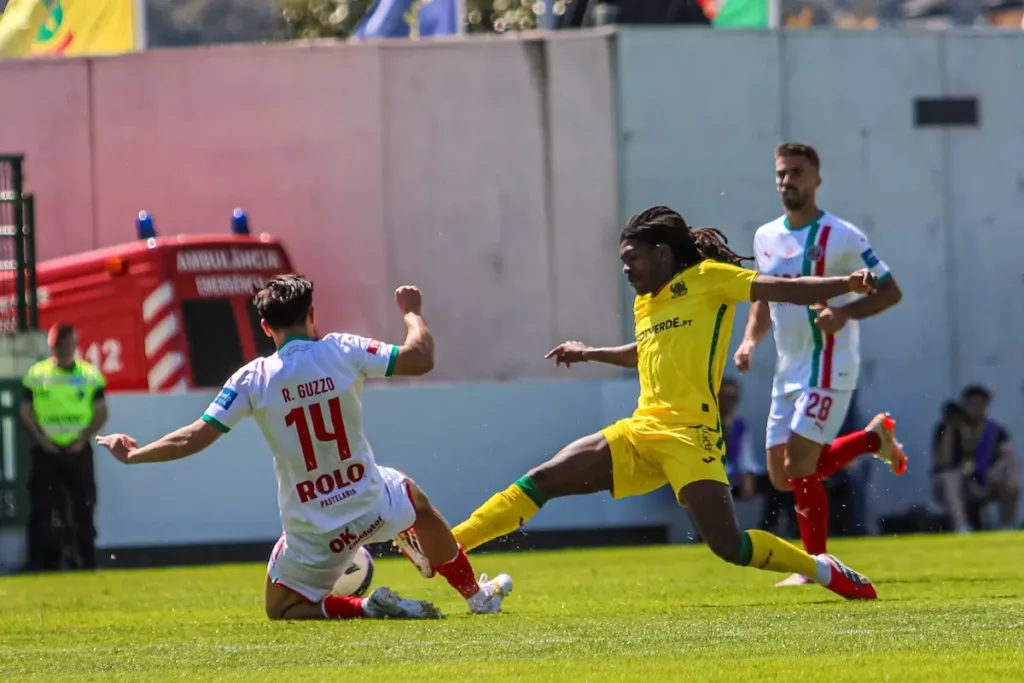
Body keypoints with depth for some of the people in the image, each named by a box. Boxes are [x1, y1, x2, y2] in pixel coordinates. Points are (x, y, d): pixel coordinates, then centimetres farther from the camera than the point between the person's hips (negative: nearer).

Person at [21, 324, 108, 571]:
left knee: (83, 509, -1)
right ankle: (42, 565, 2)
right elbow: (26, 411, 5)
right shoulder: (36, 374, 4)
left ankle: (86, 563, 6)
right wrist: (40, 438, -9)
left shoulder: (90, 374, 4)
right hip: (46, 451, 0)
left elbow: (100, 413, 5)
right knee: (41, 509, -3)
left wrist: (83, 439, -8)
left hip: (78, 451, 0)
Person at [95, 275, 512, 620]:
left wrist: (132, 455, 2)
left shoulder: (253, 379, -13)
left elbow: (193, 439, -13)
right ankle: (477, 595, 46)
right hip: (372, 507, 3)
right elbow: (420, 358, -5)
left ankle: (366, 608, -7)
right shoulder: (342, 351, -12)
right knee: (417, 502, 37)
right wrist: (411, 311, 15)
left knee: (282, 610, 16)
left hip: (314, 535, -3)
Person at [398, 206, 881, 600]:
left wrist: (846, 284, -19)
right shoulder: (644, 304, 20)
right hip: (640, 432, 7)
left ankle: (823, 570, 2)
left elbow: (781, 289, -8)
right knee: (542, 481, 0)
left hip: (690, 436, -7)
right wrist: (590, 354, 45)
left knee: (728, 545, -19)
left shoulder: (708, 278, -1)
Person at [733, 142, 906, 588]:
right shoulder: (766, 238, 10)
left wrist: (845, 313, -26)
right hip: (788, 371, 8)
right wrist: (750, 341, 5)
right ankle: (874, 438, 24)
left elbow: (890, 291, -9)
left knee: (799, 467, -16)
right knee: (783, 477, 8)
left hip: (828, 369, -8)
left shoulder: (840, 237, -11)